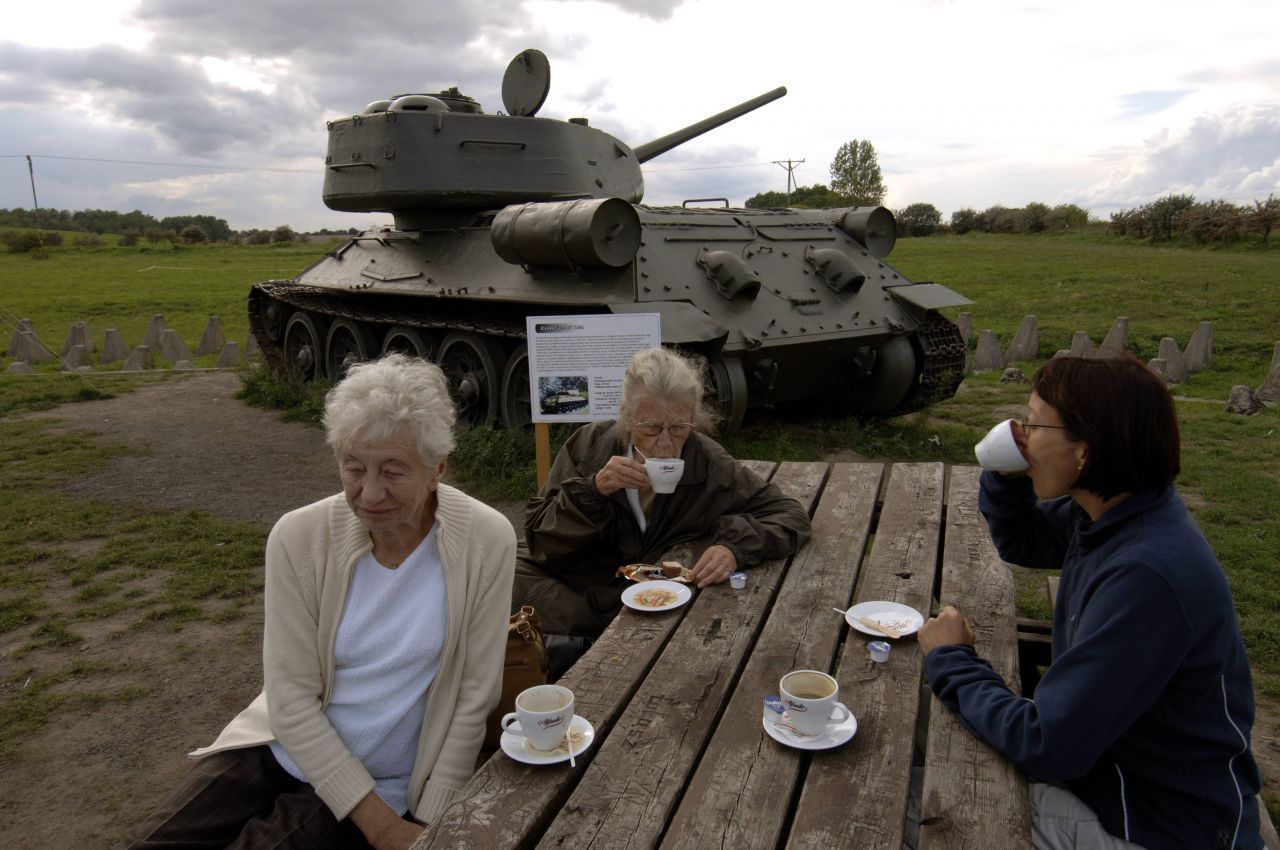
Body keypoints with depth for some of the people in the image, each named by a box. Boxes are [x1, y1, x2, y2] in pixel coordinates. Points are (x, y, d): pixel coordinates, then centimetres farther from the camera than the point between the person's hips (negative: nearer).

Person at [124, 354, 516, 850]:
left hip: (383, 786, -2)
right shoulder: (299, 538, -15)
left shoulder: (486, 541, -18)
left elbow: (475, 696, -10)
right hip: (279, 748, 2)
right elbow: (291, 699, -11)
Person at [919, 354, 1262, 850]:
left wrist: (950, 660, -15)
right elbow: (1021, 543, 16)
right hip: (1103, 769, 8)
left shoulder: (1147, 576, -34)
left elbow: (1044, 747, -30)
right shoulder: (1109, 514, -6)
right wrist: (1006, 475, -6)